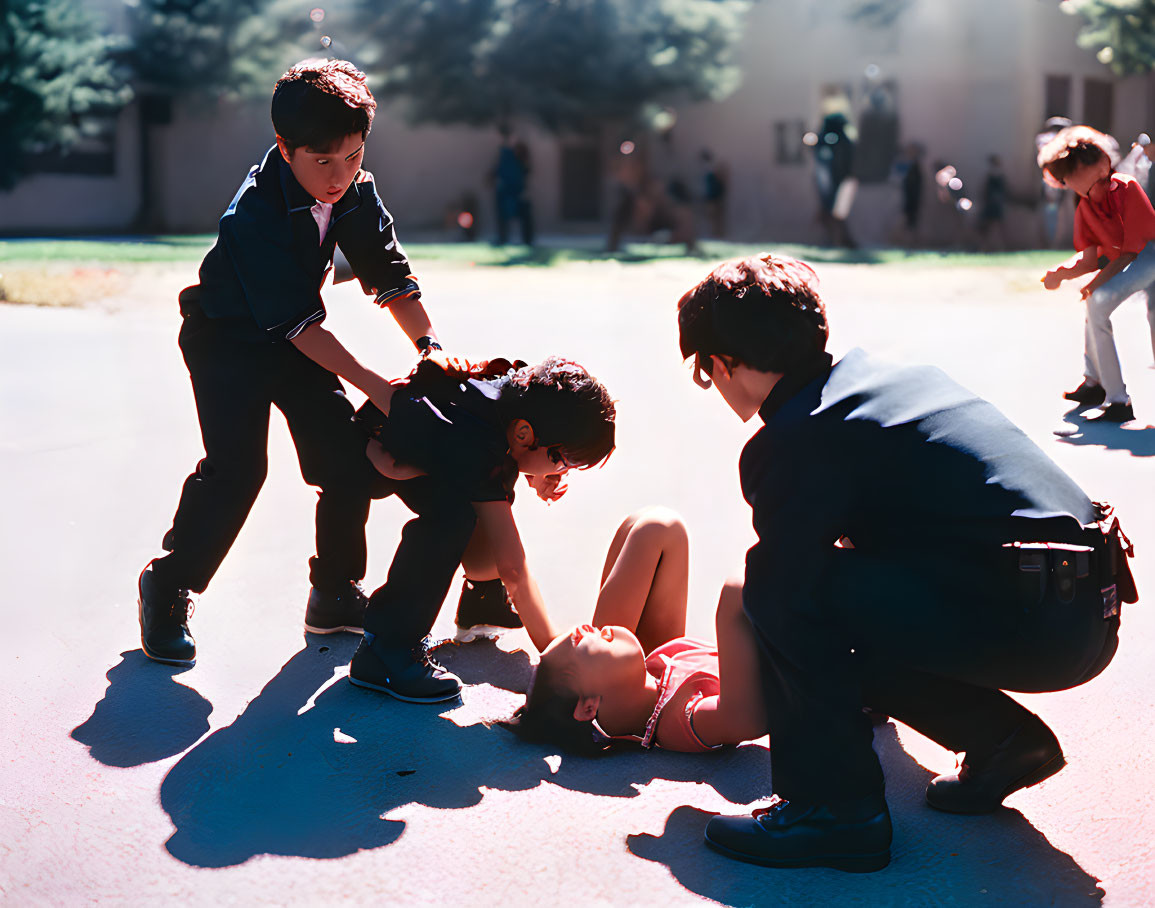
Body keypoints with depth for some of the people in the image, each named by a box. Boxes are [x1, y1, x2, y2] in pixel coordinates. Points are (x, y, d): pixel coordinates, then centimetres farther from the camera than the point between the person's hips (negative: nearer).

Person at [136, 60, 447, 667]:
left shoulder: (357, 192, -12)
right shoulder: (254, 214, -32)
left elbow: (389, 275, -5)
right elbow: (296, 321, -32)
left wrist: (431, 346, -21)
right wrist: (374, 385, -35)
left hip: (296, 338, 6)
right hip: (229, 339, -6)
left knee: (348, 455, -2)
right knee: (235, 465, -18)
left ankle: (336, 595, 15)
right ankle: (167, 589, 2)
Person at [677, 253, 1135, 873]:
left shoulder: (790, 442, -11)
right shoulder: (889, 372, 17)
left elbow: (782, 591, -9)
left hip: (1031, 622, -9)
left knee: (776, 597, -11)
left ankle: (834, 808, -4)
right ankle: (1002, 735, 19)